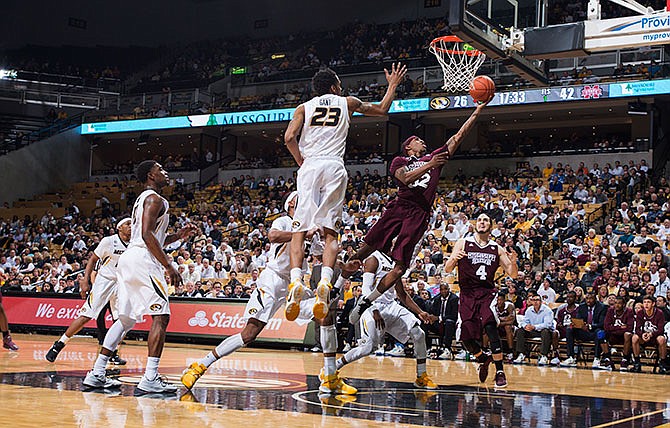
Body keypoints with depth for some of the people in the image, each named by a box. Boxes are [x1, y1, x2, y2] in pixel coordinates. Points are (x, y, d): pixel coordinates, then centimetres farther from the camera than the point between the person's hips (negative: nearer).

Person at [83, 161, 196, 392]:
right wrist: (169, 266, -19)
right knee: (161, 316, -11)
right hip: (142, 261, -10)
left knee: (126, 319, 14)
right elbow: (147, 235, -19)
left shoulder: (143, 199, 26)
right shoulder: (155, 199, -6)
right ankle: (150, 378, -18)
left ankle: (97, 373, 13)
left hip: (129, 259, 10)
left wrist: (178, 236, 23)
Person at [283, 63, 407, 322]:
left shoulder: (304, 107, 17)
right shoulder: (347, 103, 19)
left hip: (309, 166, 0)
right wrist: (393, 85, 46)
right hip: (334, 167, 0)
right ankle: (325, 282, -24)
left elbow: (289, 137, 1)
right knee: (330, 232, -1)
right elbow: (382, 110, 33)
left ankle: (296, 281, -21)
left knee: (299, 230, 0)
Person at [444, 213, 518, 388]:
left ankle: (500, 371, -21)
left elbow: (512, 274, 9)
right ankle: (483, 359, 28)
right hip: (467, 294, 1)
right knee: (466, 337, -5)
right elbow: (447, 269, 2)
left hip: (487, 293, -1)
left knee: (490, 327, -26)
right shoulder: (463, 243, 5)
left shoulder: (497, 249, 8)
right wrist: (453, 259, -21)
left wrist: (513, 262, -13)